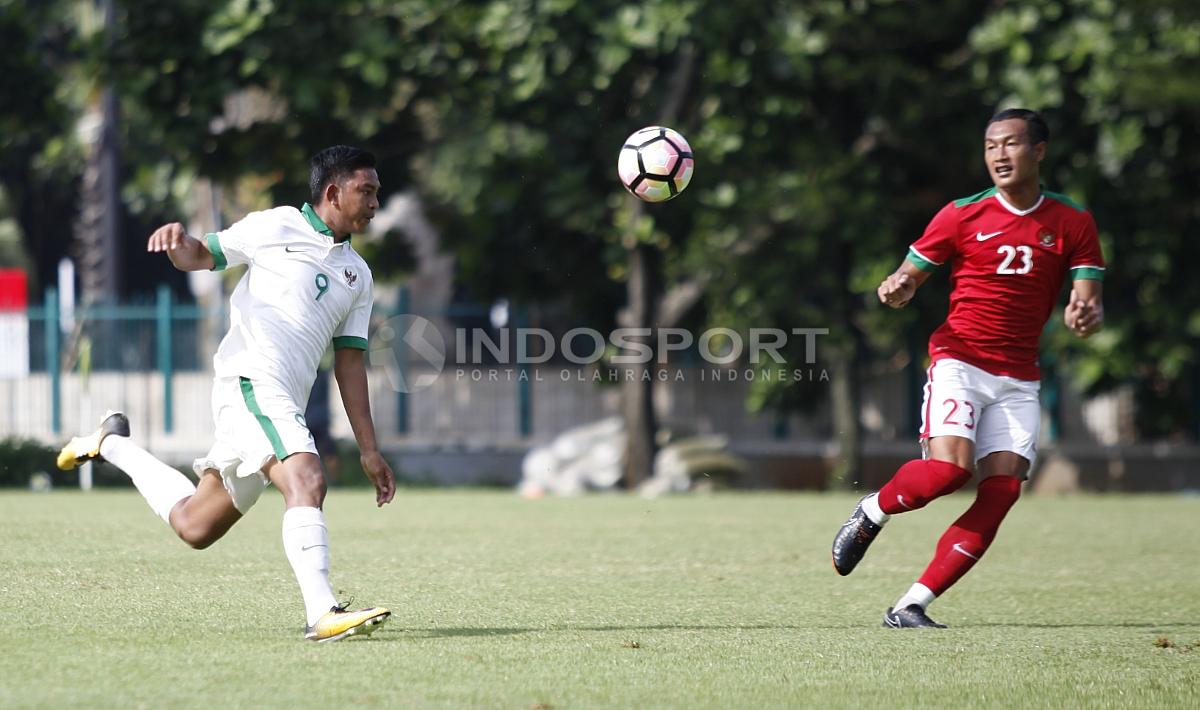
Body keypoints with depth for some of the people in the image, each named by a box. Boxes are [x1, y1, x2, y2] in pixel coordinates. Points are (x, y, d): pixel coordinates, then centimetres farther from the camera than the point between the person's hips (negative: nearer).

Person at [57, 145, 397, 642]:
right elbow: (198, 257, 13)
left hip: (285, 405, 7)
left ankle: (113, 443, 34)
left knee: (194, 527, 12)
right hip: (251, 380, -7)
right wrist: (176, 241, -12)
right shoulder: (275, 228, 3)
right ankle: (321, 613, -37)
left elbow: (349, 363, 20)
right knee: (306, 481, -29)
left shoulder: (357, 275, 19)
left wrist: (369, 450, 14)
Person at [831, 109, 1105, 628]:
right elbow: (908, 279, 6)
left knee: (1002, 488, -12)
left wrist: (1086, 316, -24)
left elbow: (1087, 302, 1)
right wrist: (896, 289, -19)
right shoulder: (962, 216, 1)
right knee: (949, 467, -25)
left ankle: (910, 607, -9)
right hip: (959, 360, -2)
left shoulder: (1072, 224, 4)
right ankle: (872, 512, 7)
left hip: (1018, 379, 2)